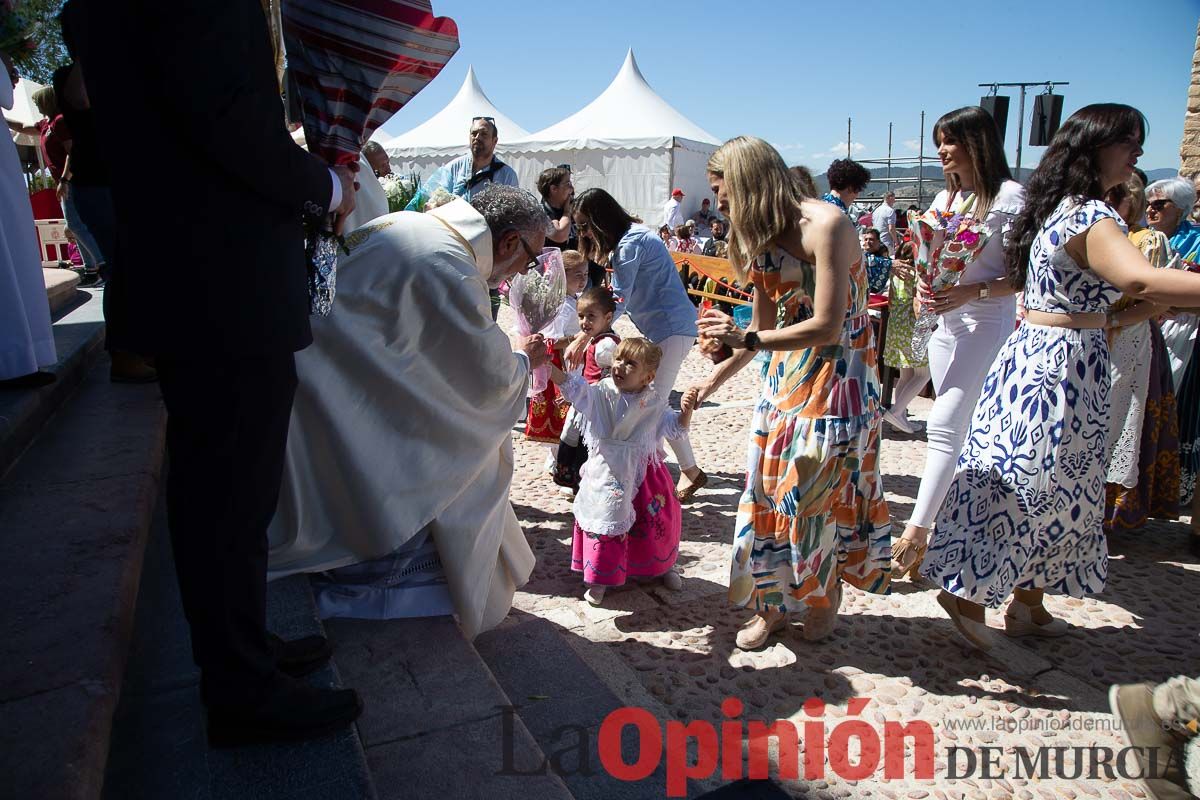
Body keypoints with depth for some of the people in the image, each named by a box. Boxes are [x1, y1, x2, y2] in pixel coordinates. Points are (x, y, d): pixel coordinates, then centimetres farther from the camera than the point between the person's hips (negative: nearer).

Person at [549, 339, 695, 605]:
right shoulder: (600, 393, -10)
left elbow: (673, 428, 3)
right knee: (604, 520, 2)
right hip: (608, 474, -1)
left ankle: (663, 566, 42)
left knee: (656, 520, 14)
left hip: (645, 471, 2)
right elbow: (573, 387, -22)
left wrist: (686, 410, -17)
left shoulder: (654, 402, -5)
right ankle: (599, 578, 22)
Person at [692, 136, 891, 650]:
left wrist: (747, 338, -26)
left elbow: (828, 327, -23)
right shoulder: (761, 238, 5)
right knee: (770, 487, 6)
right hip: (786, 372, 7)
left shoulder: (825, 225, -19)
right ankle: (772, 602, 20)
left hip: (838, 372, -7)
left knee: (819, 488, 1)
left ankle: (826, 594, 25)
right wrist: (714, 380, 12)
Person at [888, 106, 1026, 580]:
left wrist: (973, 291, -24)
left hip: (987, 325, -7)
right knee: (965, 432, 13)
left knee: (945, 425, -14)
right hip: (945, 323, 8)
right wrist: (923, 284, -1)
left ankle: (915, 534, -11)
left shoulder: (1008, 196, -8)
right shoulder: (945, 198, 15)